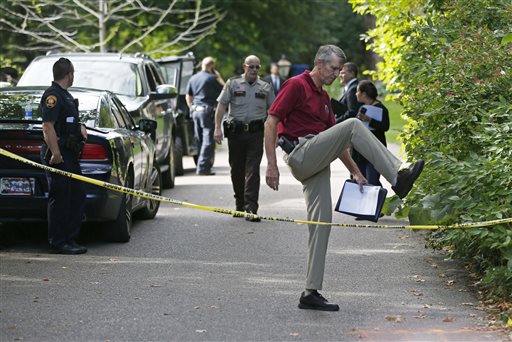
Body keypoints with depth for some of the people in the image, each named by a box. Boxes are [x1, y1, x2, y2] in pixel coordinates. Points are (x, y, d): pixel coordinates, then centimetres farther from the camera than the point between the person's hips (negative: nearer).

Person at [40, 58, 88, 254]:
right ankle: (59, 243, -2)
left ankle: (70, 239, 18)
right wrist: (55, 154, -26)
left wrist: (79, 127, 14)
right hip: (59, 156, -10)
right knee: (60, 199, -6)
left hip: (70, 155, 10)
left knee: (77, 197, 12)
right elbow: (48, 127, -21)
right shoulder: (52, 96, -13)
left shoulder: (65, 95, 20)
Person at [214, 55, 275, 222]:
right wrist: (217, 128, -8)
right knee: (237, 170, 9)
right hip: (236, 131, 1)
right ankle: (240, 204, 25)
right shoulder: (233, 84, 7)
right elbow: (221, 106, 2)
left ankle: (251, 208, -14)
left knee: (253, 171, -10)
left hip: (256, 133, -1)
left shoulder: (265, 87, 11)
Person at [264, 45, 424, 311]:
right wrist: (271, 165, -16)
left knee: (321, 223, 2)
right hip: (300, 153, -9)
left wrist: (355, 172, 21)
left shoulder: (324, 98, 23)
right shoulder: (296, 85, -3)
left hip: (316, 165, 9)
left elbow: (335, 139, 28)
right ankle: (398, 178, -23)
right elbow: (270, 123, -9)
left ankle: (311, 293, 4)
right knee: (353, 125, -20)